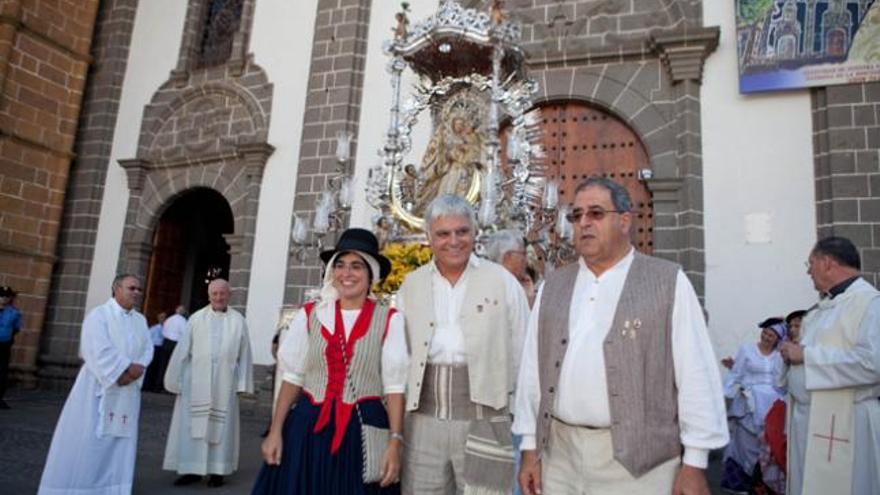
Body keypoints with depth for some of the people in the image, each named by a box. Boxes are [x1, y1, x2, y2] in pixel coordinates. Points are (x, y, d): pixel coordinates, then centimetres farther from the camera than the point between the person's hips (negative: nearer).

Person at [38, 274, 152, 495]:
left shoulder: (141, 320, 12)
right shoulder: (98, 315, -6)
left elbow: (148, 350, 3)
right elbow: (101, 351, -17)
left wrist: (136, 370, -14)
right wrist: (128, 368, -17)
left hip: (127, 393, 5)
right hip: (98, 389, -5)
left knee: (118, 444, 7)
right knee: (86, 443, -1)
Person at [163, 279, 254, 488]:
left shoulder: (238, 320, 1)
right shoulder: (197, 318, 1)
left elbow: (244, 354, 2)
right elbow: (183, 351, 4)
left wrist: (242, 383, 0)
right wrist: (177, 379, 3)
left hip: (224, 383, 0)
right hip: (196, 381, 1)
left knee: (221, 425, 5)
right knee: (192, 425, 5)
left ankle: (217, 470, 14)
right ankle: (192, 468, 15)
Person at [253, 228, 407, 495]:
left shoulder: (389, 319, -3)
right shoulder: (310, 314, 4)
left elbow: (395, 387, -5)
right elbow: (293, 377, 6)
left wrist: (395, 442, -11)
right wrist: (275, 431, 2)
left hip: (363, 431, -2)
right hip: (308, 427, 2)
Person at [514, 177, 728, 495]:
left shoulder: (668, 282, -4)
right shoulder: (552, 287, 7)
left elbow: (695, 376, -5)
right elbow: (532, 369, 8)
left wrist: (695, 463, -7)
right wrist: (530, 449, 7)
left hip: (639, 460, -3)